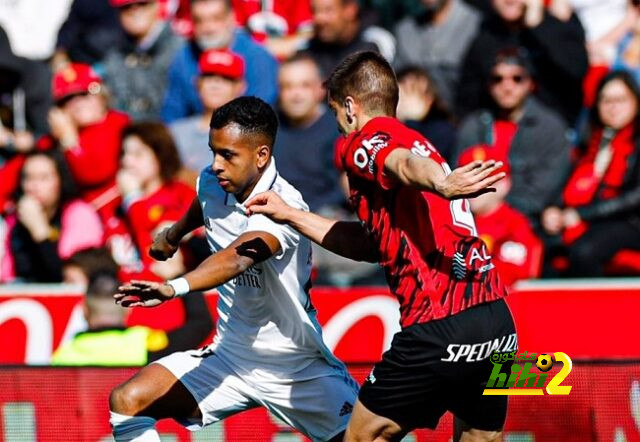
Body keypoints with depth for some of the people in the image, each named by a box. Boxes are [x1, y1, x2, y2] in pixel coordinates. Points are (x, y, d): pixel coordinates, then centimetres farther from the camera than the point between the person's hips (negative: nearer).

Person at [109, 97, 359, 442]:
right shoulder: (211, 183, -5)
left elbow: (236, 259, -45)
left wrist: (175, 288, -63)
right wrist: (173, 235, 44)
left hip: (299, 370, -5)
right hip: (229, 356, 5)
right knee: (126, 402, -12)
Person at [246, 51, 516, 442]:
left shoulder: (365, 138, 2)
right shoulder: (416, 141, 27)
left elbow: (405, 163, -23)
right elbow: (370, 243, 31)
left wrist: (442, 185, -45)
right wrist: (290, 215, 38)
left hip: (439, 327, -8)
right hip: (497, 318, 8)